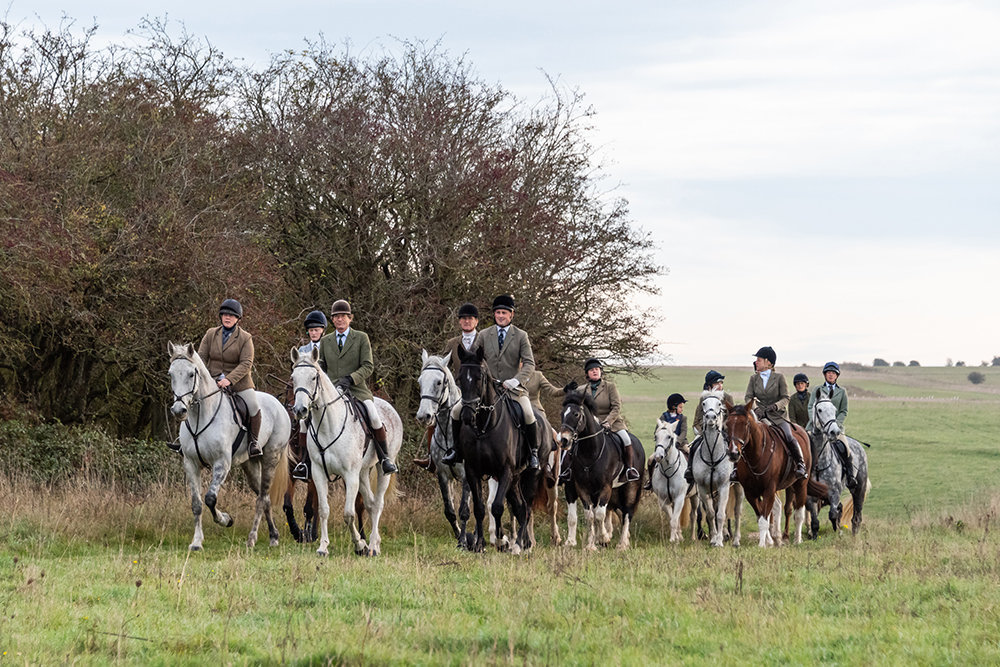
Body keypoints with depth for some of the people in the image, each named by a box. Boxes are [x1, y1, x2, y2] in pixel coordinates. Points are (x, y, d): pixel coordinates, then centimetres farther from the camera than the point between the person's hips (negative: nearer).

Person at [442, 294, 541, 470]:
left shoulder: (521, 336, 3)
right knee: (457, 410, -12)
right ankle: (457, 449, 6)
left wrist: (516, 380, -20)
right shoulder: (483, 335, 9)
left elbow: (529, 363, -4)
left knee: (528, 414, -30)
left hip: (513, 389, -3)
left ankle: (533, 453, -8)